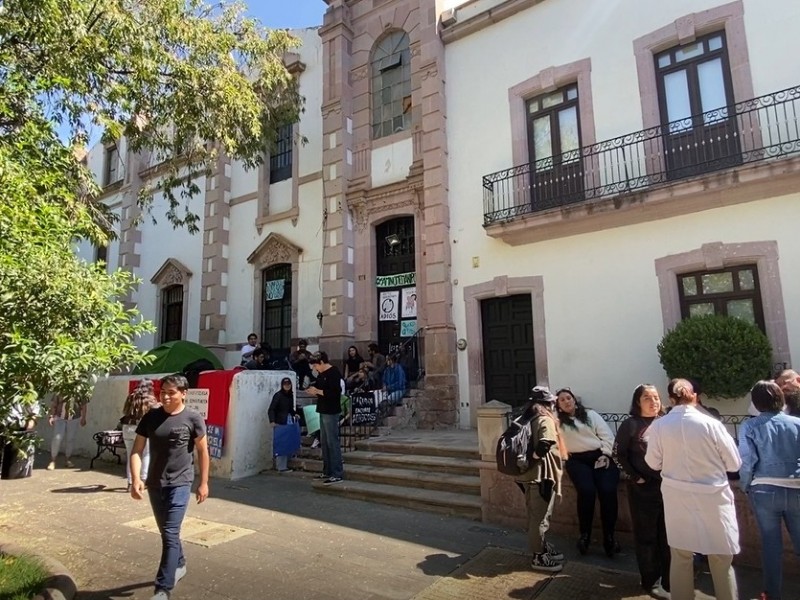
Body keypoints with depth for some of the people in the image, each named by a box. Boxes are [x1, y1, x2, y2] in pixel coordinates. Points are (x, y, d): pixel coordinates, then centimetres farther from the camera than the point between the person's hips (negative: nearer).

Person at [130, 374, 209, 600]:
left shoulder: (193, 419, -11)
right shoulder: (151, 417, -2)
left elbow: (202, 451, -3)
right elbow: (137, 450, -1)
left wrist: (204, 483, -1)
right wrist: (136, 479, -15)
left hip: (179, 484, -5)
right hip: (154, 484, 5)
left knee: (170, 534, -8)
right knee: (166, 532, 21)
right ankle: (179, 564, 44)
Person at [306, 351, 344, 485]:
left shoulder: (334, 373, -14)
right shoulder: (322, 374, 14)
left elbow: (334, 392, -24)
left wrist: (318, 391, -17)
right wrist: (314, 390, 2)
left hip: (331, 412, -10)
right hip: (323, 411, 10)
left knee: (332, 443, -7)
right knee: (324, 442, 13)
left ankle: (337, 474, -3)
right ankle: (327, 472, 22)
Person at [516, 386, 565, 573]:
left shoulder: (525, 420, 11)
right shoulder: (545, 420, -14)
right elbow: (545, 445, -30)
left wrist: (527, 460, 10)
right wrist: (534, 456, -16)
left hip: (528, 474, 8)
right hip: (541, 475, -8)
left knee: (535, 515, 20)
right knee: (540, 517, 4)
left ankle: (542, 547, 34)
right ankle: (538, 557, 14)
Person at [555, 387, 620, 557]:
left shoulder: (590, 415, 12)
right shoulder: (557, 421, 12)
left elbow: (607, 436, 7)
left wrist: (605, 456, -4)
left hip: (599, 456, 1)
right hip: (577, 460, -1)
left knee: (608, 491, -23)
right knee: (587, 491, -26)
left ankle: (609, 536, -10)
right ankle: (585, 534, -7)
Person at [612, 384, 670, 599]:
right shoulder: (630, 425, -8)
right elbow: (618, 455, -7)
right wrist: (635, 478, -10)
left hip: (668, 486, 4)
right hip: (643, 489, -4)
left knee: (669, 536, 14)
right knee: (647, 536, 6)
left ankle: (669, 579, 31)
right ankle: (651, 581, 21)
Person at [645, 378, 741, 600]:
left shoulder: (659, 425, -9)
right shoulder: (711, 424, -14)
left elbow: (653, 463, 1)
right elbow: (734, 463, -4)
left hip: (677, 498, 2)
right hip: (713, 499, -1)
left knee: (680, 558, 15)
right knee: (721, 560, 15)